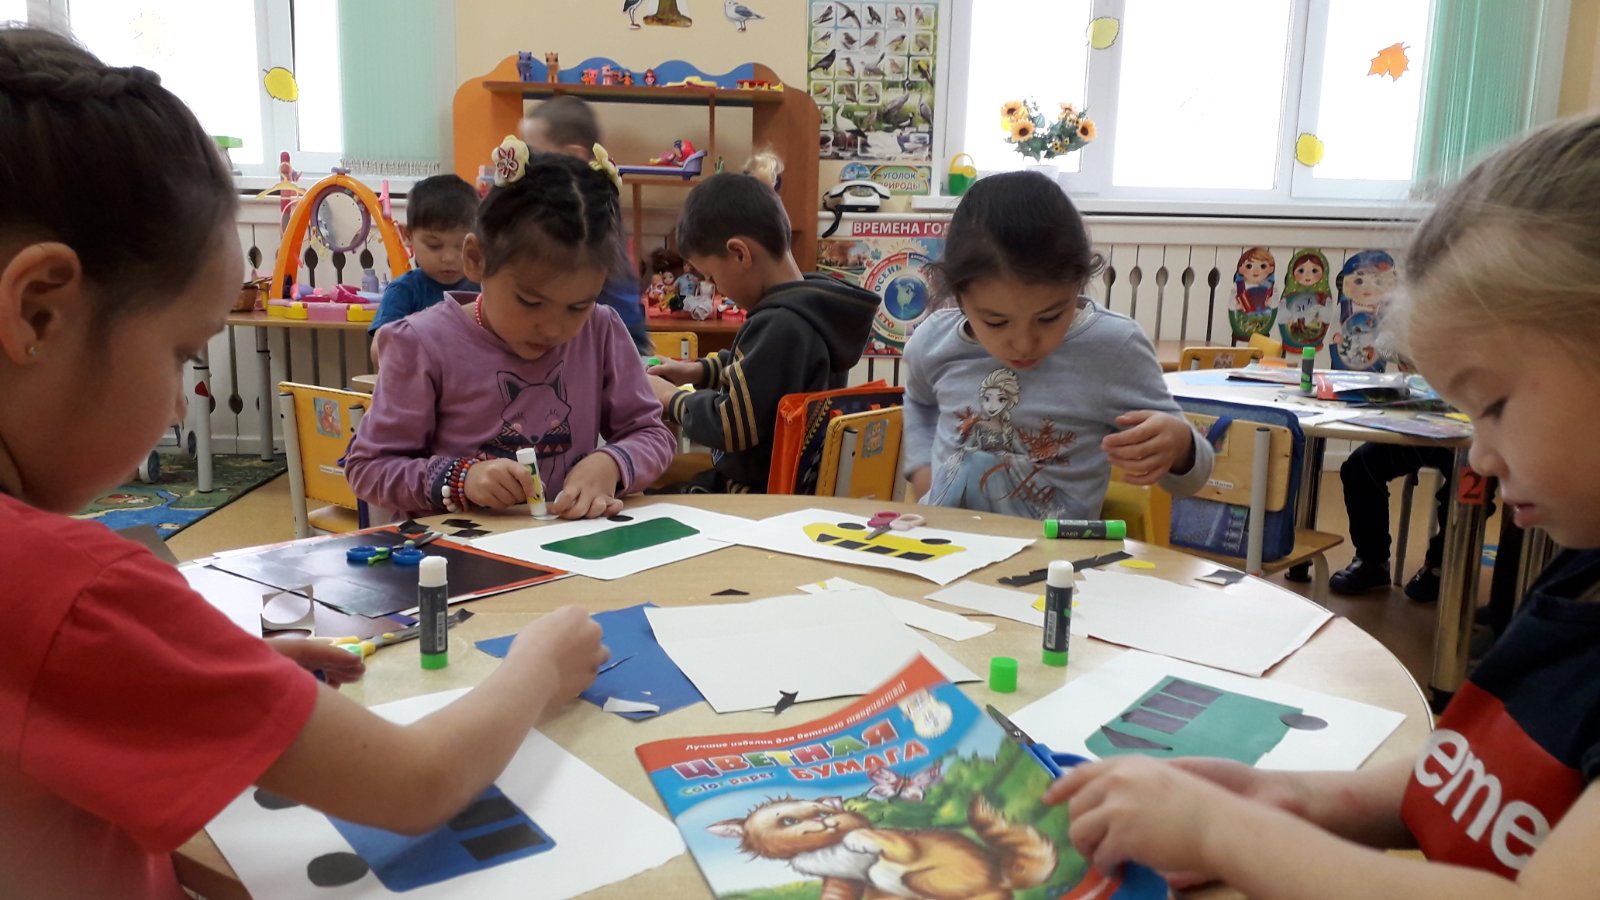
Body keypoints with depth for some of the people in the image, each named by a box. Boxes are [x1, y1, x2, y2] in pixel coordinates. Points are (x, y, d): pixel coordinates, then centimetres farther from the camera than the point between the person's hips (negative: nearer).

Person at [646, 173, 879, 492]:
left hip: (762, 491, -10)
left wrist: (672, 400, -7)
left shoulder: (779, 325, -26)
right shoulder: (811, 306, 5)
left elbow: (732, 427, -24)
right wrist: (700, 370, 14)